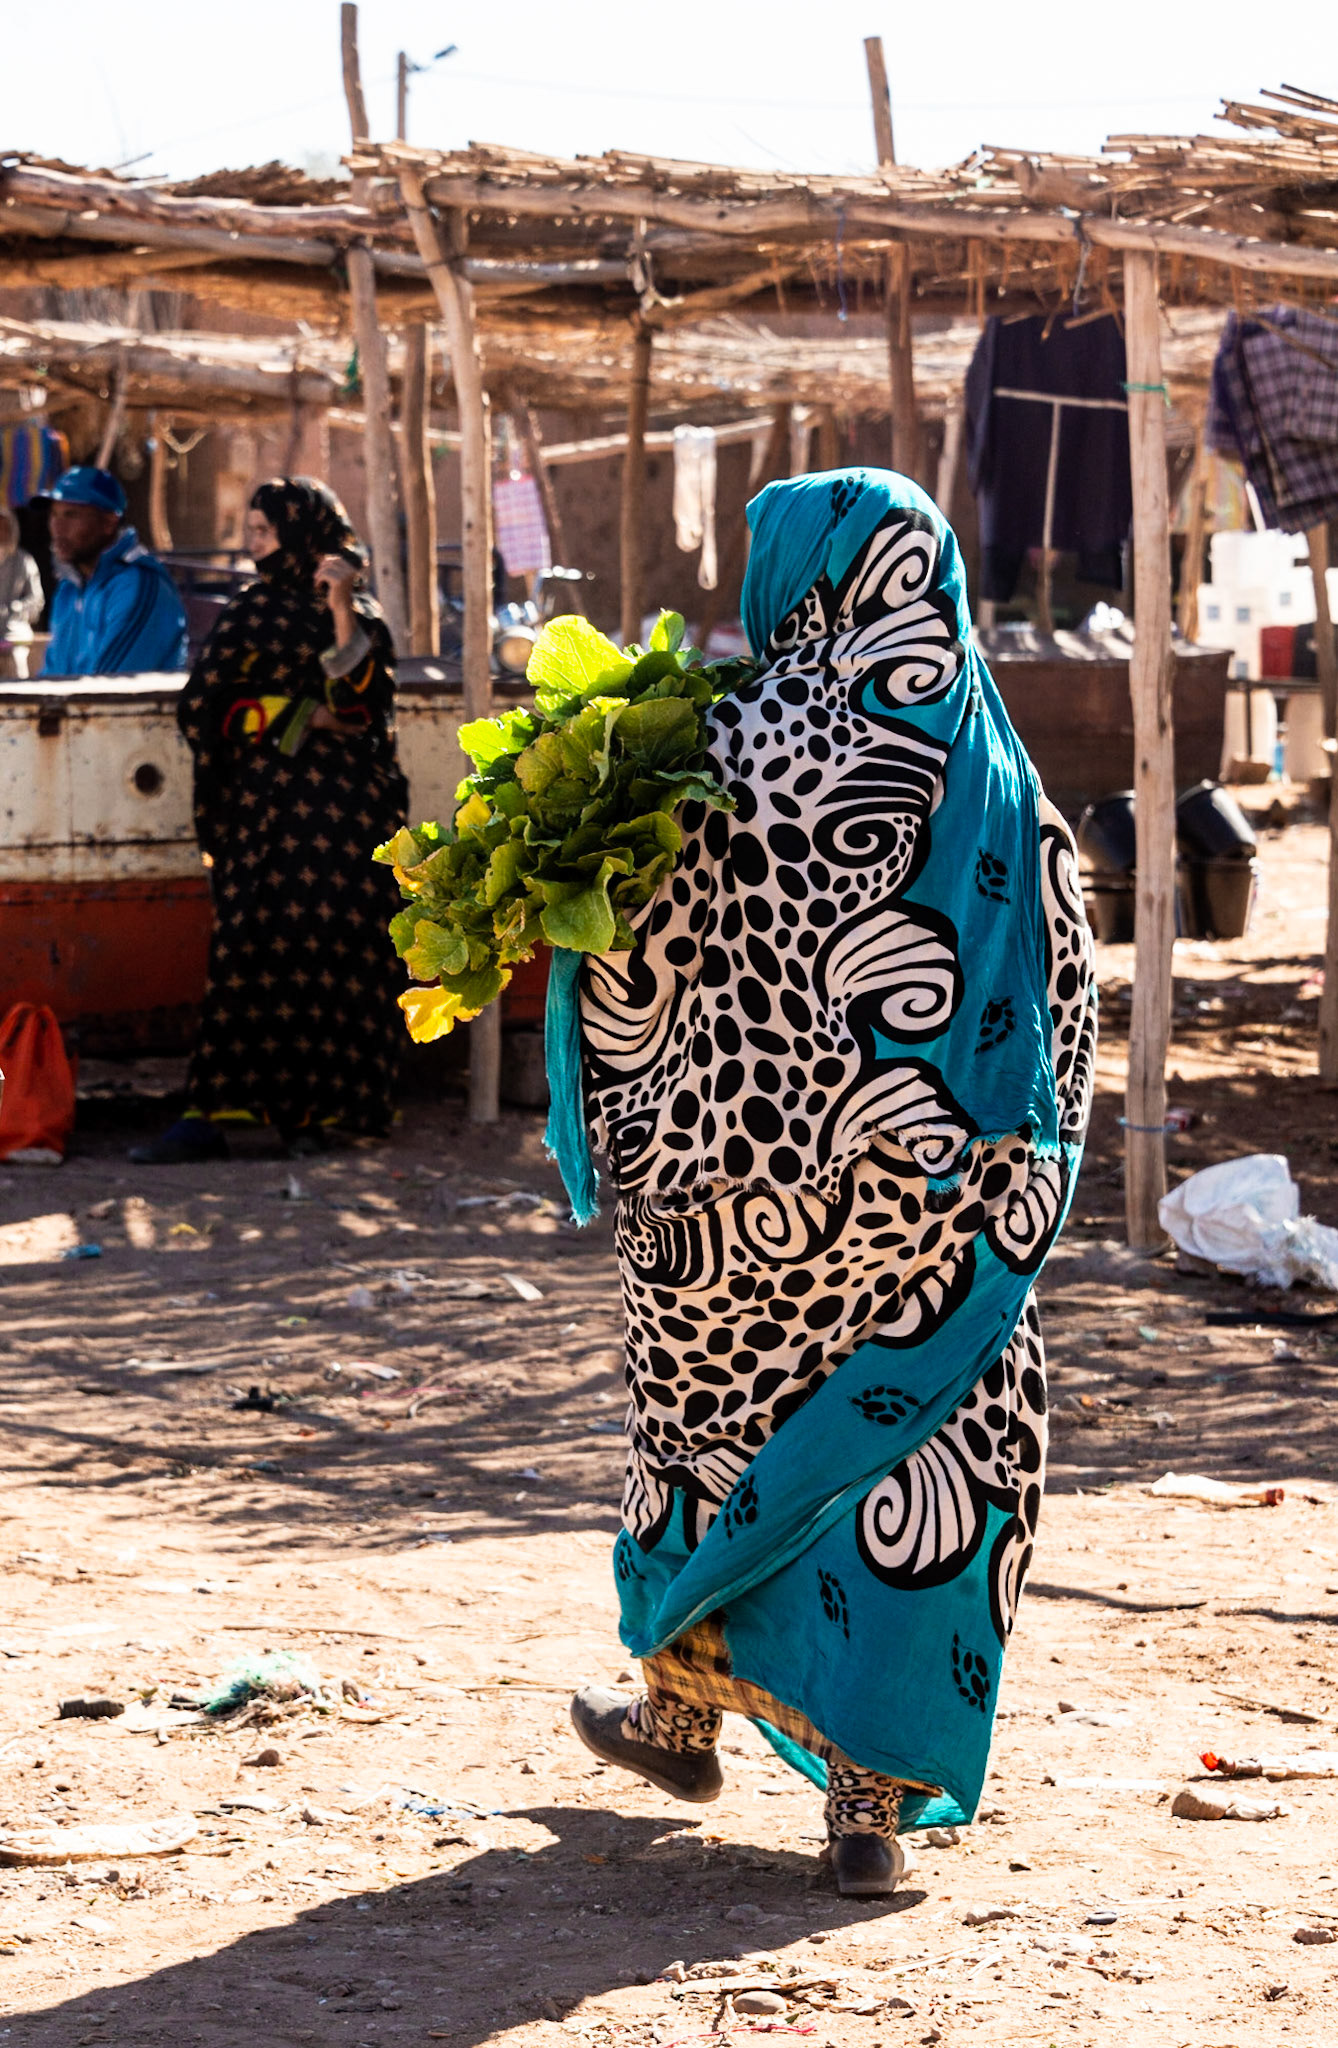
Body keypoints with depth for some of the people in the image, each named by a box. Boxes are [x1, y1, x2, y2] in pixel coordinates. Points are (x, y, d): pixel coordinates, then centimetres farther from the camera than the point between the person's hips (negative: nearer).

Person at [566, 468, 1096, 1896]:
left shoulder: (756, 745, -10)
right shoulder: (997, 767, 1)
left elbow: (649, 955, -6)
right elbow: (1061, 983, 5)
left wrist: (635, 1137, 9)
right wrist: (1021, 1165, 14)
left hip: (759, 1172, -2)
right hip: (953, 1184, 2)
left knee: (719, 1408, 19)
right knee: (919, 1455, 5)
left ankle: (685, 1706, 34)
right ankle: (875, 1794, 1)